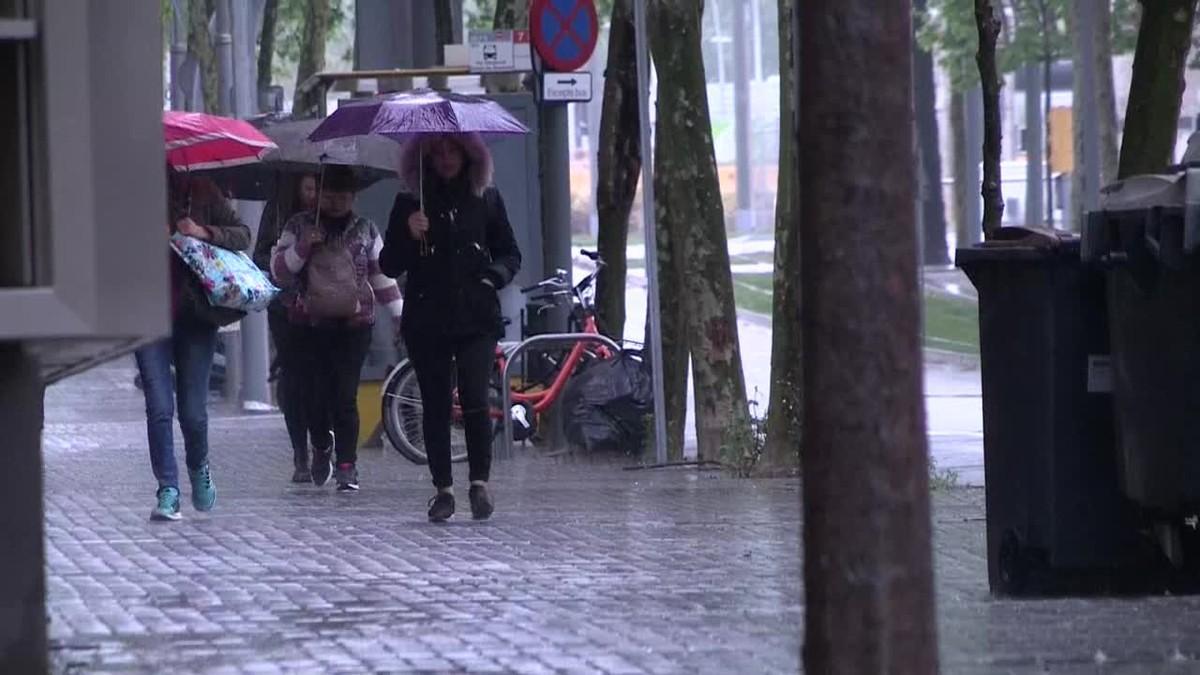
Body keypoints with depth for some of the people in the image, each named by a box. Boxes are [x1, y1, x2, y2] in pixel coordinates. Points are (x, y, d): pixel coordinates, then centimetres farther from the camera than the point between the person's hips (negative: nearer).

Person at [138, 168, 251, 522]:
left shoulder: (201, 193, 3)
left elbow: (241, 234, 6)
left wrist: (205, 233, -12)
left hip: (195, 316, 0)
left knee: (193, 410, 3)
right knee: (159, 408, -8)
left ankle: (199, 469, 32)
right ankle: (167, 490, -3)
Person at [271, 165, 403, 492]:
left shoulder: (365, 230, 11)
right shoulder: (299, 226, 7)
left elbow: (381, 275, 17)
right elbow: (279, 271, 4)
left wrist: (399, 313, 13)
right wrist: (302, 247, -12)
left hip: (354, 324, 0)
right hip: (310, 325, 0)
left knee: (345, 396, -8)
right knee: (316, 394, -4)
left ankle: (347, 465, -2)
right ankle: (321, 448, 25)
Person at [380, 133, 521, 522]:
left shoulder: (486, 199, 9)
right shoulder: (410, 204, 6)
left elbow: (510, 253, 17)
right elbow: (389, 267, 4)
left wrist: (496, 274, -4)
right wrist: (408, 235, -13)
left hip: (476, 318, -1)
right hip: (427, 321, 1)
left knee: (475, 400, -13)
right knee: (436, 405, 2)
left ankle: (479, 482, -4)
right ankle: (443, 489, 7)